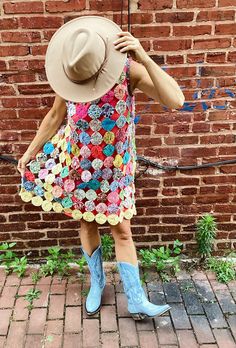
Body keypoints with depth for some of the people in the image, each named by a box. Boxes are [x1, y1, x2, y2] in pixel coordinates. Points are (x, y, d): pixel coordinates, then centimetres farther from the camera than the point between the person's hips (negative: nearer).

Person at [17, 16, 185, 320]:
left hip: (114, 165, -2)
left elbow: (176, 101, -32)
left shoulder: (128, 69, -21)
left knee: (121, 230, 6)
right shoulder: (69, 77, -14)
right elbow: (55, 116, 2)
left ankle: (136, 301, 22)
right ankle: (97, 282, 39)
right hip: (76, 161, 2)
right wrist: (31, 151, 8)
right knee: (86, 224, 14)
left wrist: (144, 59, -39)